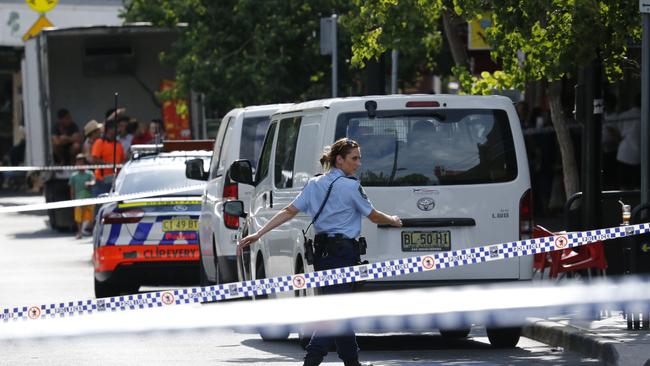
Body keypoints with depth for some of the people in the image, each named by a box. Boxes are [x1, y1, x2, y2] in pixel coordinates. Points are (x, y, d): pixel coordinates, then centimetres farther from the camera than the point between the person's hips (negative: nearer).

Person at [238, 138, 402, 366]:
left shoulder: (313, 184, 9)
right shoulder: (351, 187, -9)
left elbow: (289, 212, 4)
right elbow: (374, 216, 1)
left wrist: (258, 234, 3)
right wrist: (394, 221, 22)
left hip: (322, 252, 8)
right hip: (343, 252, -8)